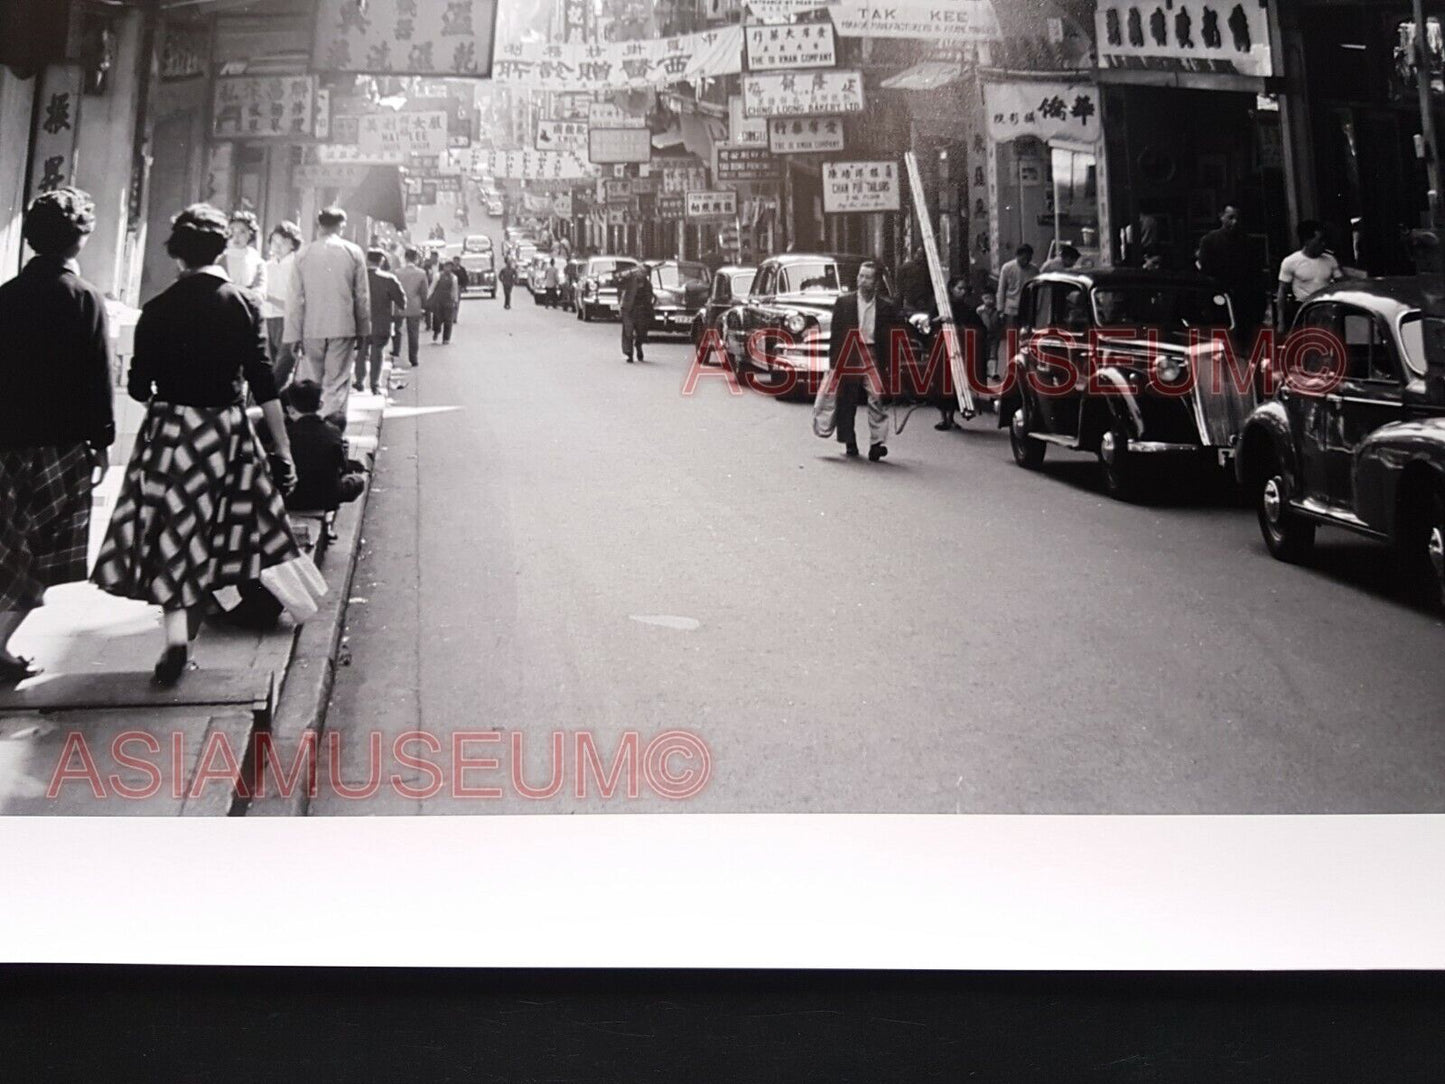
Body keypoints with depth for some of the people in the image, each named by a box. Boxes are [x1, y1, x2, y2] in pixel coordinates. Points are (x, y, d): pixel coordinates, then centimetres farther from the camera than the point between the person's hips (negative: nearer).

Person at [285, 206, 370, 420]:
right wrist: (364, 330, 9)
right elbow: (362, 296, 1)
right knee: (337, 385, 1)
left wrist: (294, 334, 3)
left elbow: (296, 298, 0)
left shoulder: (303, 253, 0)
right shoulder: (353, 252, -1)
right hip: (343, 328, -1)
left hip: (311, 329, 1)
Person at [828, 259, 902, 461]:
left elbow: (893, 338, 6)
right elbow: (836, 335, 5)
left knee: (876, 400, -13)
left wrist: (891, 365, -1)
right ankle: (850, 444, 20)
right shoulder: (843, 303, 6)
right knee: (847, 403, 7)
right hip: (849, 358, 1)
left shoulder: (886, 307, 5)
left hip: (874, 358, -1)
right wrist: (834, 362, 0)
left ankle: (877, 443, -15)